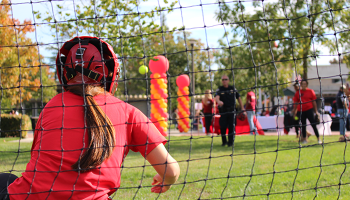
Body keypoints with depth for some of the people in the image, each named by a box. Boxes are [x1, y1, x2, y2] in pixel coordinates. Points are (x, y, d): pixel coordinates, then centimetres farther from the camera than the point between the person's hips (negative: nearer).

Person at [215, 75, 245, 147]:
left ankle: (230, 142, 2)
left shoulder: (233, 89, 9)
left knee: (231, 127, -6)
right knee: (222, 127, -2)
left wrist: (243, 110, 7)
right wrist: (218, 101, -42)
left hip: (232, 111, 0)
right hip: (223, 111, 0)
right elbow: (216, 97, -16)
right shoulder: (219, 89, 4)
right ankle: (224, 141, 17)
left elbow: (239, 98, 13)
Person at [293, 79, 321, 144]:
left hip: (309, 110, -2)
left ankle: (318, 139, -4)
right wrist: (295, 112, 10)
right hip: (301, 111, 2)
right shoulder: (298, 92, 8)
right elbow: (296, 103, 13)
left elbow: (314, 102, 5)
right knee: (303, 125, 6)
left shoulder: (311, 91, 4)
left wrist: (316, 111, 2)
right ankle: (304, 139, 16)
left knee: (313, 124, -6)